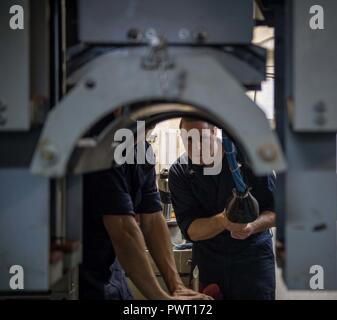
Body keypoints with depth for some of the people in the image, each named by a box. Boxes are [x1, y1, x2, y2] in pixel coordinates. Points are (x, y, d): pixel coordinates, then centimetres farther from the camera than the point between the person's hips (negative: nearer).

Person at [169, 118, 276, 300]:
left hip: (253, 256, -2)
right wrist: (223, 221, -32)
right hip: (209, 262, 2)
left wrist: (253, 226, -27)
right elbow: (190, 230, -13)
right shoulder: (179, 172, -6)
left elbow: (276, 210, -6)